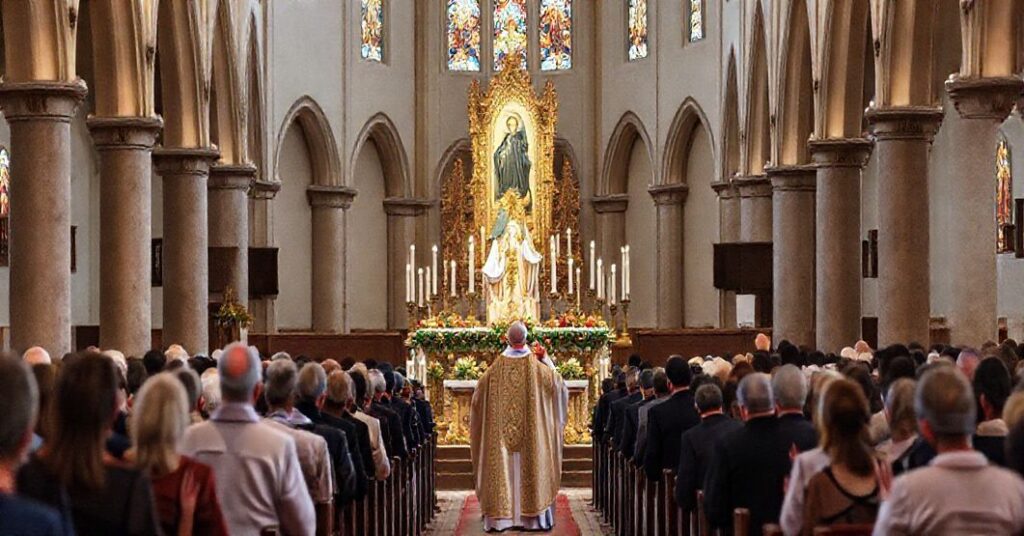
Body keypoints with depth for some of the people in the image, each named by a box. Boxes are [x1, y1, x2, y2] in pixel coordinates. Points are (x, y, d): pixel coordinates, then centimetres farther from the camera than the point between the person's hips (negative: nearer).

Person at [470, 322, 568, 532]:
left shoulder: (496, 368, -3)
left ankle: (501, 516, 2)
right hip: (531, 435, 0)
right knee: (530, 467, 5)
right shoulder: (537, 367, -6)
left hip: (501, 434, 1)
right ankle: (531, 516, 4)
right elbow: (558, 382, 8)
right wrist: (545, 358, 13)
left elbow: (477, 397, 7)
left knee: (502, 468, 4)